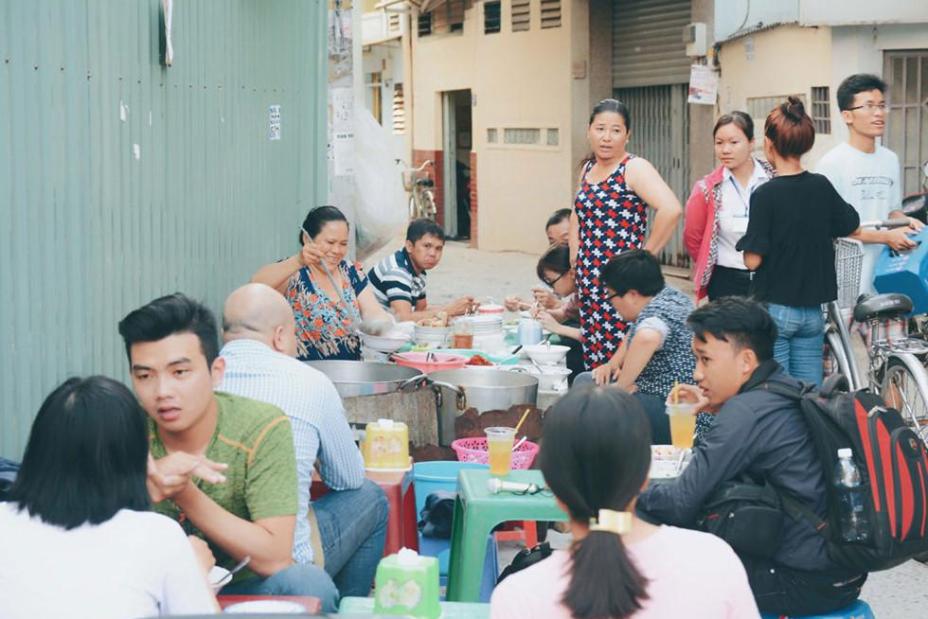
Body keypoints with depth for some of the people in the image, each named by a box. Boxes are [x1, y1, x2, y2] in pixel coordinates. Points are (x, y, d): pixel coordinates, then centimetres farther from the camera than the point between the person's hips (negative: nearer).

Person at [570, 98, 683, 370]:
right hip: (588, 280, 7)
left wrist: (646, 255, -17)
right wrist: (575, 254, 15)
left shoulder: (634, 169, -10)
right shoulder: (588, 168, 14)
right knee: (592, 358, 8)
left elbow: (671, 209, -24)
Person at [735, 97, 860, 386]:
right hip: (812, 311, 5)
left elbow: (753, 260, -15)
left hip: (774, 309, -5)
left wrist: (746, 242, 5)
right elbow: (850, 225, 18)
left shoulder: (765, 194, -15)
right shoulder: (822, 186, 0)